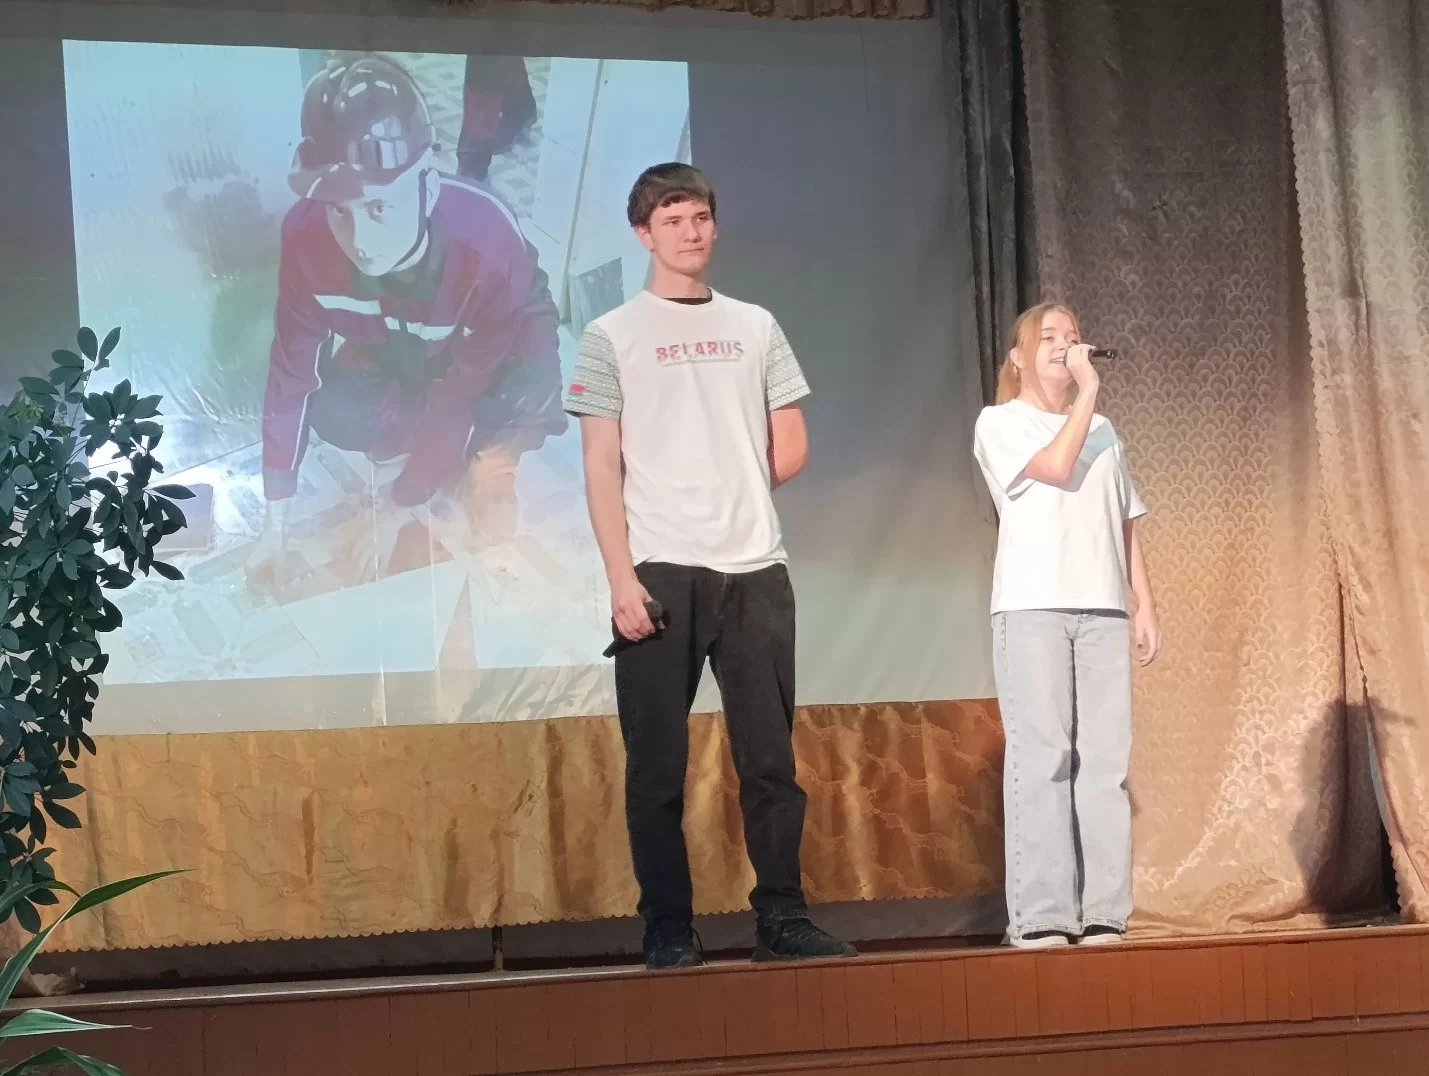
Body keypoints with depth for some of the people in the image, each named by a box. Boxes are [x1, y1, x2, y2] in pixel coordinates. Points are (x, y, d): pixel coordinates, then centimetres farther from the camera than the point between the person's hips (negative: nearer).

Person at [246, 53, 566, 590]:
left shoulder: (490, 245, -44)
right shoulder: (307, 235, -34)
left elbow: (461, 393, -33)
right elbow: (292, 370, -22)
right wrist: (275, 525, -19)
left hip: (499, 344, -3)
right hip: (397, 348, 3)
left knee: (530, 403, -33)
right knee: (334, 415, -21)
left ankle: (489, 461, 2)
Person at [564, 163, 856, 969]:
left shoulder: (755, 327, 14)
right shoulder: (613, 336, 4)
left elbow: (791, 449, 16)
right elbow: (603, 468, -2)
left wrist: (735, 501, 9)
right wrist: (622, 578, -10)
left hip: (756, 569, 3)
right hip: (661, 571, -3)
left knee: (771, 756, 4)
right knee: (659, 764, -1)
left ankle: (783, 919, 10)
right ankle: (668, 929, 6)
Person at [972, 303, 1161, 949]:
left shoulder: (1102, 431, 23)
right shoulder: (999, 423, 7)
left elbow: (1126, 526, 20)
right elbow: (1055, 466, -11)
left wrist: (1146, 607, 12)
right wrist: (1088, 391, -6)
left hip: (1102, 609, 5)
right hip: (1033, 607, -4)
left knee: (1105, 761, -3)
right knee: (1041, 757, -10)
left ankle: (1102, 914, -3)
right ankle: (1040, 915, -11)